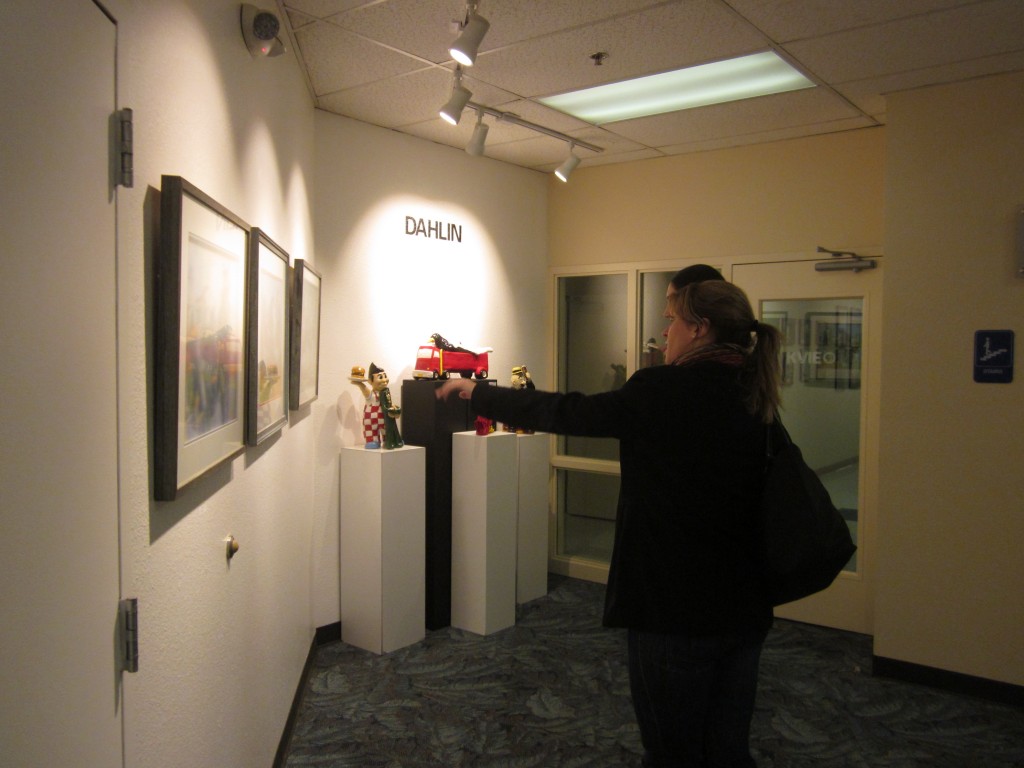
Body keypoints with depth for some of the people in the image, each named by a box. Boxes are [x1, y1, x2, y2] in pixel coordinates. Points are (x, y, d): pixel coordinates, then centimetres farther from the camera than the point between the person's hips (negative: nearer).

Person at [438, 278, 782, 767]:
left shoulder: (665, 391, -17)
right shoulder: (755, 397, 3)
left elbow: (567, 413, -8)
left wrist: (476, 394, 4)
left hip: (675, 608, -6)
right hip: (744, 609, 6)